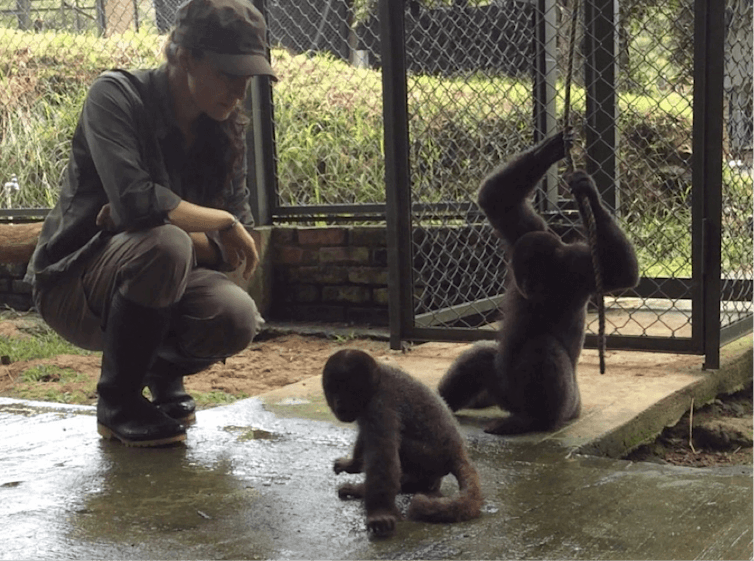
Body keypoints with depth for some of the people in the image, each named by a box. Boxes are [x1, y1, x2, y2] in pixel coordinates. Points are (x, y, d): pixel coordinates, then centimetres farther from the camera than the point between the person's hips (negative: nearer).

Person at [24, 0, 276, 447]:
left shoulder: (225, 131, 0)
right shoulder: (116, 96, -16)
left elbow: (233, 250, -3)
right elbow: (135, 199, -33)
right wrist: (221, 222, -20)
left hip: (160, 288, 5)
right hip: (73, 285, -4)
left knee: (236, 319, -27)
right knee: (164, 245, -37)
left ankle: (163, 369, 10)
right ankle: (117, 404, -14)